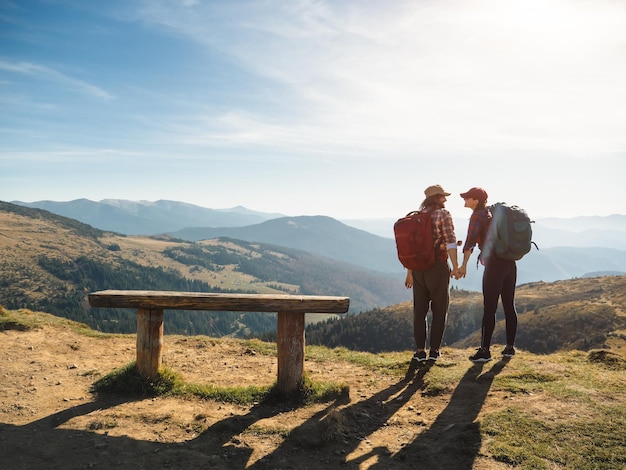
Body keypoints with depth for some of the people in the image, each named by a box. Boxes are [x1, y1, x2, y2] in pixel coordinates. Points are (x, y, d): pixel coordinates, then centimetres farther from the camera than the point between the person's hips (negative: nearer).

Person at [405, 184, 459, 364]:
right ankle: (434, 350, 9)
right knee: (439, 309, 8)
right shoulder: (443, 214, -5)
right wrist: (456, 266, -13)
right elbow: (450, 242, -16)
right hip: (438, 265, -5)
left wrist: (409, 272, 17)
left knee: (419, 309, 9)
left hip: (418, 267, 5)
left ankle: (420, 351, 8)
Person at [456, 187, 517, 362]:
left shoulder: (478, 215, -7)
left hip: (494, 264, -8)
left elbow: (470, 240, -20)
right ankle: (510, 347, 19)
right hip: (510, 263, 8)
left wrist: (464, 265, -27)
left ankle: (485, 350, -2)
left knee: (489, 308, -5)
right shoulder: (495, 213, 17)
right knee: (509, 306, 12)